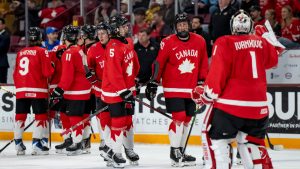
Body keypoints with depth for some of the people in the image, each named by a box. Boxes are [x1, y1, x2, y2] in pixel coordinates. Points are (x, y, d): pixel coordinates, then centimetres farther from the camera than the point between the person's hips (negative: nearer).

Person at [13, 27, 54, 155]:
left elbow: (15, 73, 16)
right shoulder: (42, 51, -4)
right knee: (41, 115, -1)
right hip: (37, 90, -5)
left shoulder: (21, 53, 12)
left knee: (20, 115, 11)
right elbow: (47, 72, -10)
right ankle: (36, 144, -9)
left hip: (21, 90, 5)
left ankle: (18, 144, 11)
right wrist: (51, 68, 11)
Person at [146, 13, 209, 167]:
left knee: (186, 119, 10)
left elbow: (203, 63, 12)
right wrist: (153, 82, -6)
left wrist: (202, 81, 13)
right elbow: (159, 64, -5)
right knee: (179, 118, -11)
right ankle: (174, 151, -2)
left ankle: (180, 151, 21)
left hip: (191, 89, 5)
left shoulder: (199, 42, 2)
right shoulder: (168, 43, -10)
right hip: (173, 88, -5)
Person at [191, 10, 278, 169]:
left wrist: (207, 94, -3)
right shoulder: (261, 42, 7)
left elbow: (218, 72, -13)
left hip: (230, 103, -5)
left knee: (215, 137, 7)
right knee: (253, 141, 19)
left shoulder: (225, 43, -8)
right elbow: (272, 60, 26)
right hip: (258, 106, 5)